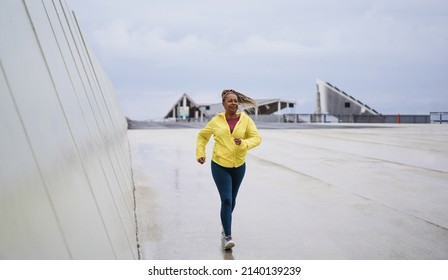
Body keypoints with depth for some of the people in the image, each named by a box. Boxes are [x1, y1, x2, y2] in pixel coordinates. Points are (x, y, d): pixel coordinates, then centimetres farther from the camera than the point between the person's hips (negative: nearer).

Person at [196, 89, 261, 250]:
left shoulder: (246, 120, -3)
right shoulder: (216, 121, -2)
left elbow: (256, 138, -8)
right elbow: (202, 136, 12)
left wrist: (243, 143, -26)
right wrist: (200, 154, 2)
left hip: (239, 166, 2)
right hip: (219, 165, -2)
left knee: (232, 199, 18)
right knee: (226, 200, -12)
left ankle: (225, 226, 44)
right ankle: (227, 236, -6)